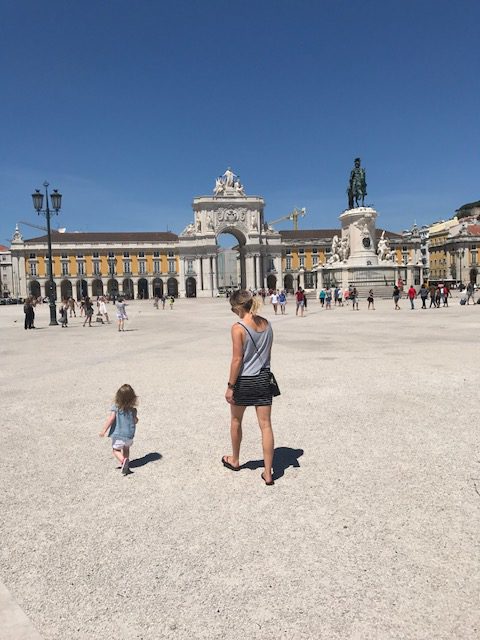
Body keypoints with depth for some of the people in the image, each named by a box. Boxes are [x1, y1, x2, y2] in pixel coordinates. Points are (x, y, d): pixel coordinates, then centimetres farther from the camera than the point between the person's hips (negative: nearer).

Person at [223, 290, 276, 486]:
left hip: (244, 381, -4)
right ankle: (268, 473, 10)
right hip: (263, 378, 5)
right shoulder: (266, 323, 3)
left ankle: (235, 460, 39)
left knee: (236, 421, 19)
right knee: (265, 425, 6)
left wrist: (230, 386, -9)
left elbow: (237, 359, -16)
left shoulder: (238, 328, -16)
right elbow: (267, 353, 10)